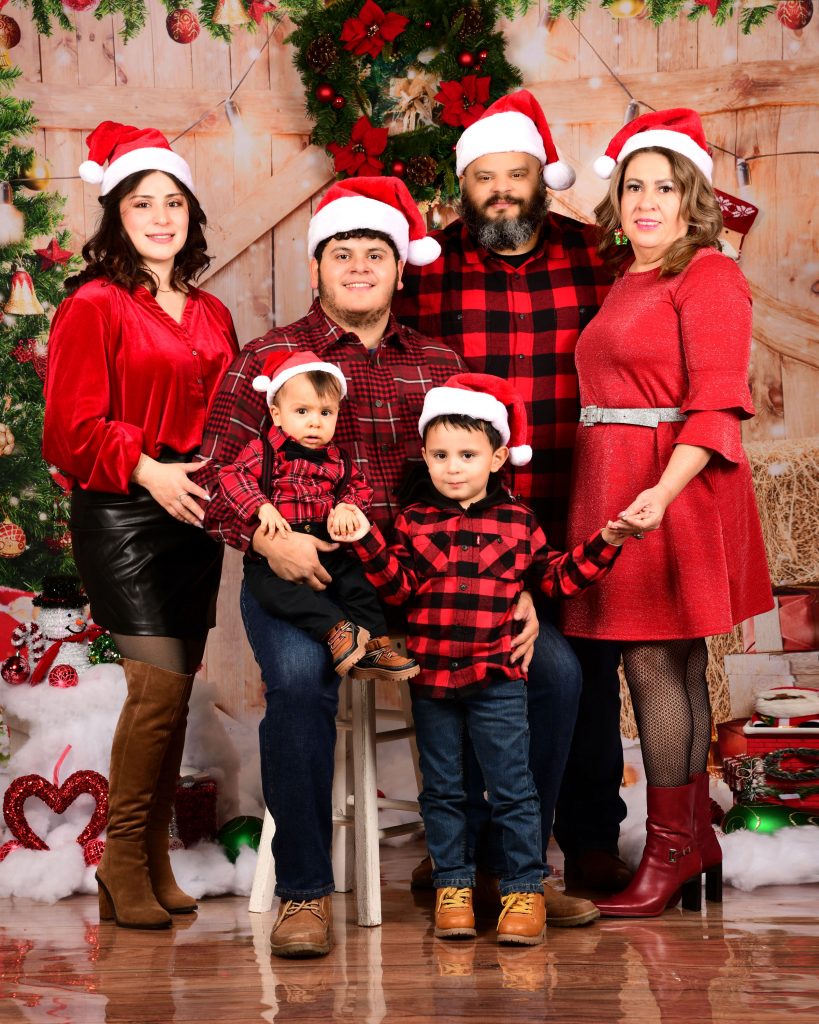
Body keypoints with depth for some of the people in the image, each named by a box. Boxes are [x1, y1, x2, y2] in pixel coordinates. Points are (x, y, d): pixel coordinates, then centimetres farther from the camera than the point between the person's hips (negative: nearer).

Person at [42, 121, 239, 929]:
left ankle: (156, 862, 17)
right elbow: (72, 431, -8)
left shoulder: (211, 315, 16)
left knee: (176, 687, 7)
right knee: (159, 682, -13)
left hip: (194, 514, 6)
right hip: (121, 519, -6)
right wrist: (146, 469, -19)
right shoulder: (92, 307, -3)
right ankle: (122, 865, 1)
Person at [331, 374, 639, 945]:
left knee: (513, 788, 1)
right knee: (443, 790, 10)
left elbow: (558, 576, 10)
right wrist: (366, 541, -15)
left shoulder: (518, 522, 3)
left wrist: (604, 545, 0)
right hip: (431, 678, 2)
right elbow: (397, 585, -3)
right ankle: (453, 885, 21)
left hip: (497, 678, -2)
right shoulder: (415, 522, 5)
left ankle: (525, 888, 9)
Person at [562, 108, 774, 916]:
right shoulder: (625, 281, 17)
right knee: (677, 667, 11)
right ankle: (696, 839, 19)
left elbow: (717, 405, -16)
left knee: (654, 662, -6)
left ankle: (669, 850, 3)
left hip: (672, 488, -8)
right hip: (614, 485, 8)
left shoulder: (707, 276, -7)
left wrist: (665, 489, -28)